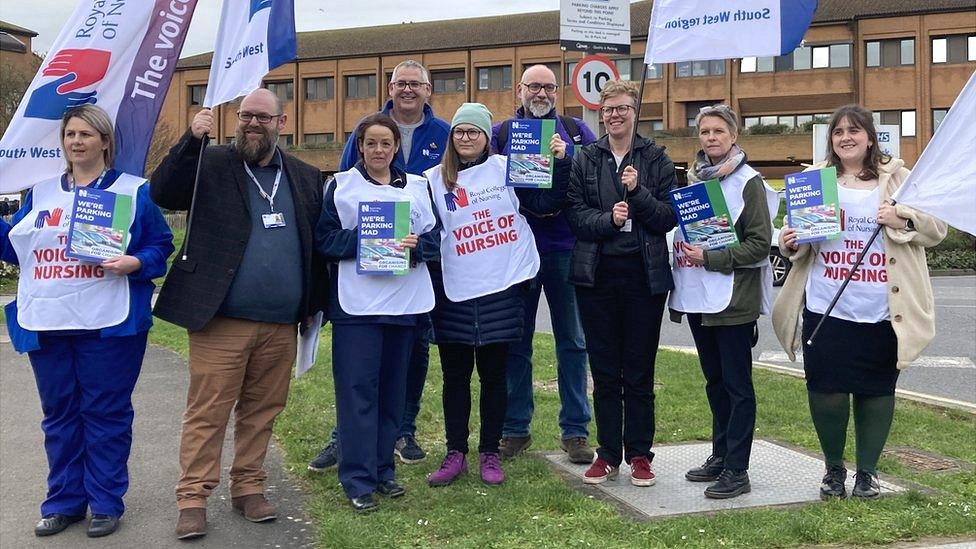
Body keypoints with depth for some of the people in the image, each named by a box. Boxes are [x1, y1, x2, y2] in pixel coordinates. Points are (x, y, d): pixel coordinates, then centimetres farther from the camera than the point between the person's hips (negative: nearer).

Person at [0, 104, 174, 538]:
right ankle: (64, 500, 21)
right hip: (46, 323, 4)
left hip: (107, 324, -4)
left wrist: (134, 263, -17)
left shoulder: (133, 191, 3)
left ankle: (106, 503, 12)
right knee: (59, 414, 10)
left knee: (106, 412, 1)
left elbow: (161, 246, 1)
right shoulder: (41, 193, 15)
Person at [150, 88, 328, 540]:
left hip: (281, 324, 3)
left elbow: (317, 243, 15)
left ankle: (249, 488, 25)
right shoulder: (212, 164, 2)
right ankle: (193, 498, 9)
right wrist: (191, 140, -20)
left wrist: (317, 305, 9)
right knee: (207, 412, 0)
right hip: (220, 319, -3)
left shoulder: (305, 177, 12)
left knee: (262, 411, 12)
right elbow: (162, 193, -10)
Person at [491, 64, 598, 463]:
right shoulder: (500, 133, 9)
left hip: (565, 249, 0)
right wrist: (526, 204, -12)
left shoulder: (576, 130, 11)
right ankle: (515, 428, 18)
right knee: (515, 342, 7)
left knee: (572, 341, 4)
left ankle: (575, 430, 13)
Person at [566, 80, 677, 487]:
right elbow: (574, 214, -1)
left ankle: (639, 455, 16)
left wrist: (637, 193, -15)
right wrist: (608, 219, -17)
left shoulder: (657, 160, 5)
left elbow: (669, 217, -2)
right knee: (604, 370, 7)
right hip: (596, 274, 1)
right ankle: (608, 454, 18)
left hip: (644, 274, -1)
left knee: (639, 371, 5)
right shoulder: (585, 160, 8)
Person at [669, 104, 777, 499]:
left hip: (734, 299, -6)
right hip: (698, 297, 7)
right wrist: (679, 292, 8)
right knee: (714, 381, 15)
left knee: (737, 384, -1)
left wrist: (710, 258, -17)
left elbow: (760, 244, -11)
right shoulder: (693, 179, 12)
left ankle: (736, 470, 4)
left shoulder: (748, 182, -6)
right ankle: (720, 456, 26)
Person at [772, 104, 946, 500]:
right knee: (825, 387, -1)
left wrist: (902, 219, -14)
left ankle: (867, 471, 24)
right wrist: (789, 243, -10)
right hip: (826, 308, 1)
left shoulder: (896, 176, 6)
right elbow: (798, 232, 13)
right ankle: (833, 467, 22)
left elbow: (936, 228, 5)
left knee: (877, 389, 7)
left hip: (882, 311, 0)